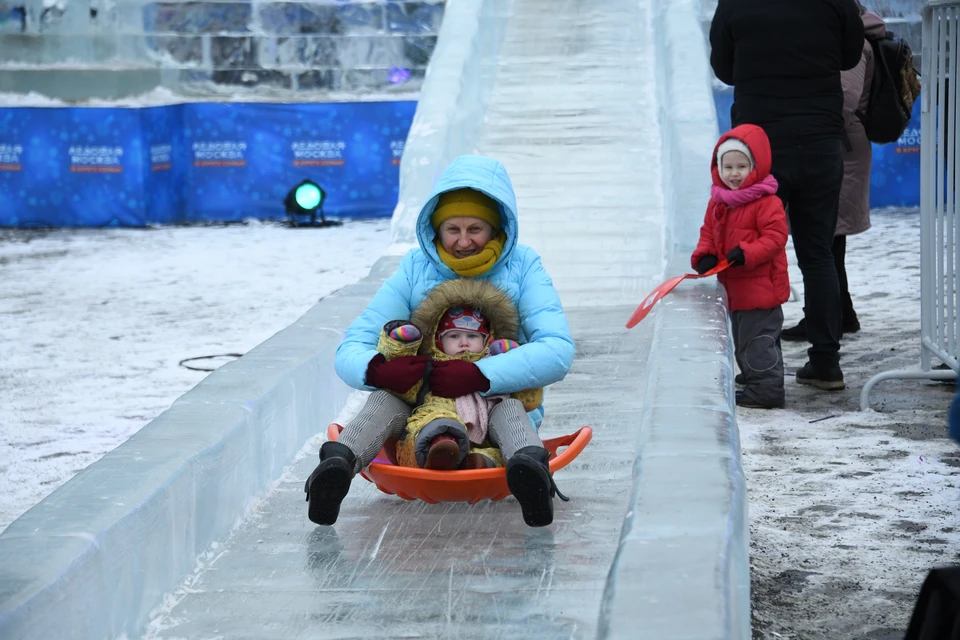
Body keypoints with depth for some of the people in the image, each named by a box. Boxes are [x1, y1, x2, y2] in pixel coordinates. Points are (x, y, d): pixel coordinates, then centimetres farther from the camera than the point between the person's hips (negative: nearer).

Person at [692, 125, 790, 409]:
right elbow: (708, 233, 14)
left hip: (761, 287, -9)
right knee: (742, 340, 18)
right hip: (733, 288, 9)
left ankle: (766, 390, 2)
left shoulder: (767, 202, -16)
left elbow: (775, 236, -20)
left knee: (759, 340, -6)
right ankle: (755, 385, 30)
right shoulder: (718, 202, 8)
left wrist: (747, 253, -30)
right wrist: (704, 256, -5)